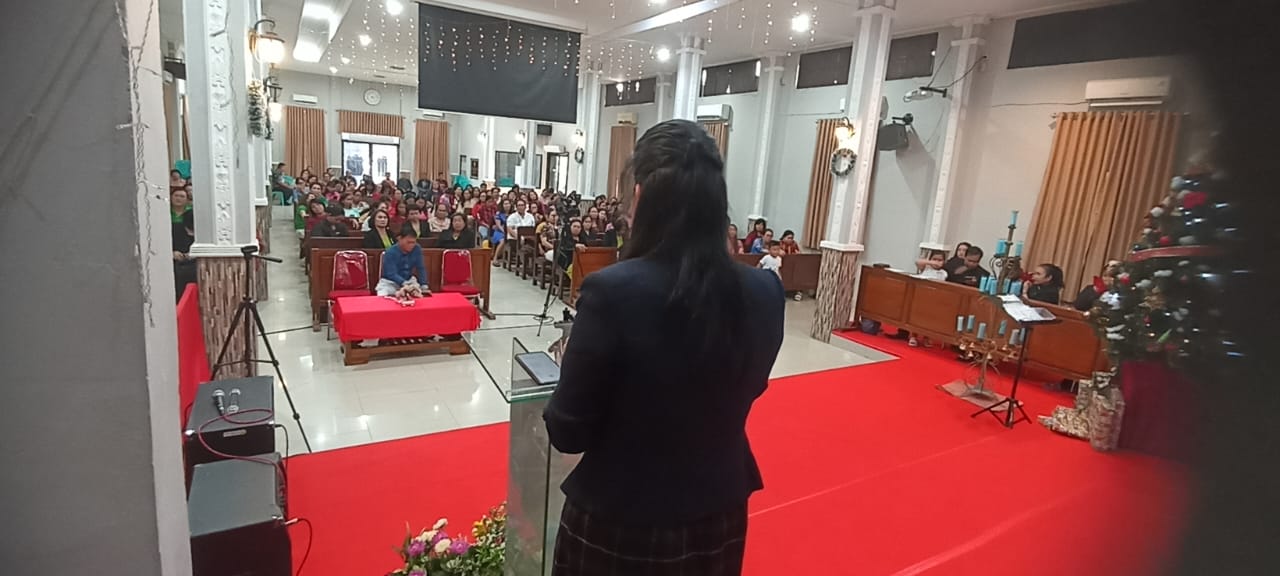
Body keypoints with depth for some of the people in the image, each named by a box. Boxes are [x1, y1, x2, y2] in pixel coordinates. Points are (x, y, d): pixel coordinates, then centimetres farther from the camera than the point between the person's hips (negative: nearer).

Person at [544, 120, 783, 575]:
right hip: (720, 515, 4)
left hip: (619, 524, -3)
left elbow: (567, 433, -15)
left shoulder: (613, 290, -25)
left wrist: (575, 364, 1)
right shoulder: (764, 292, -12)